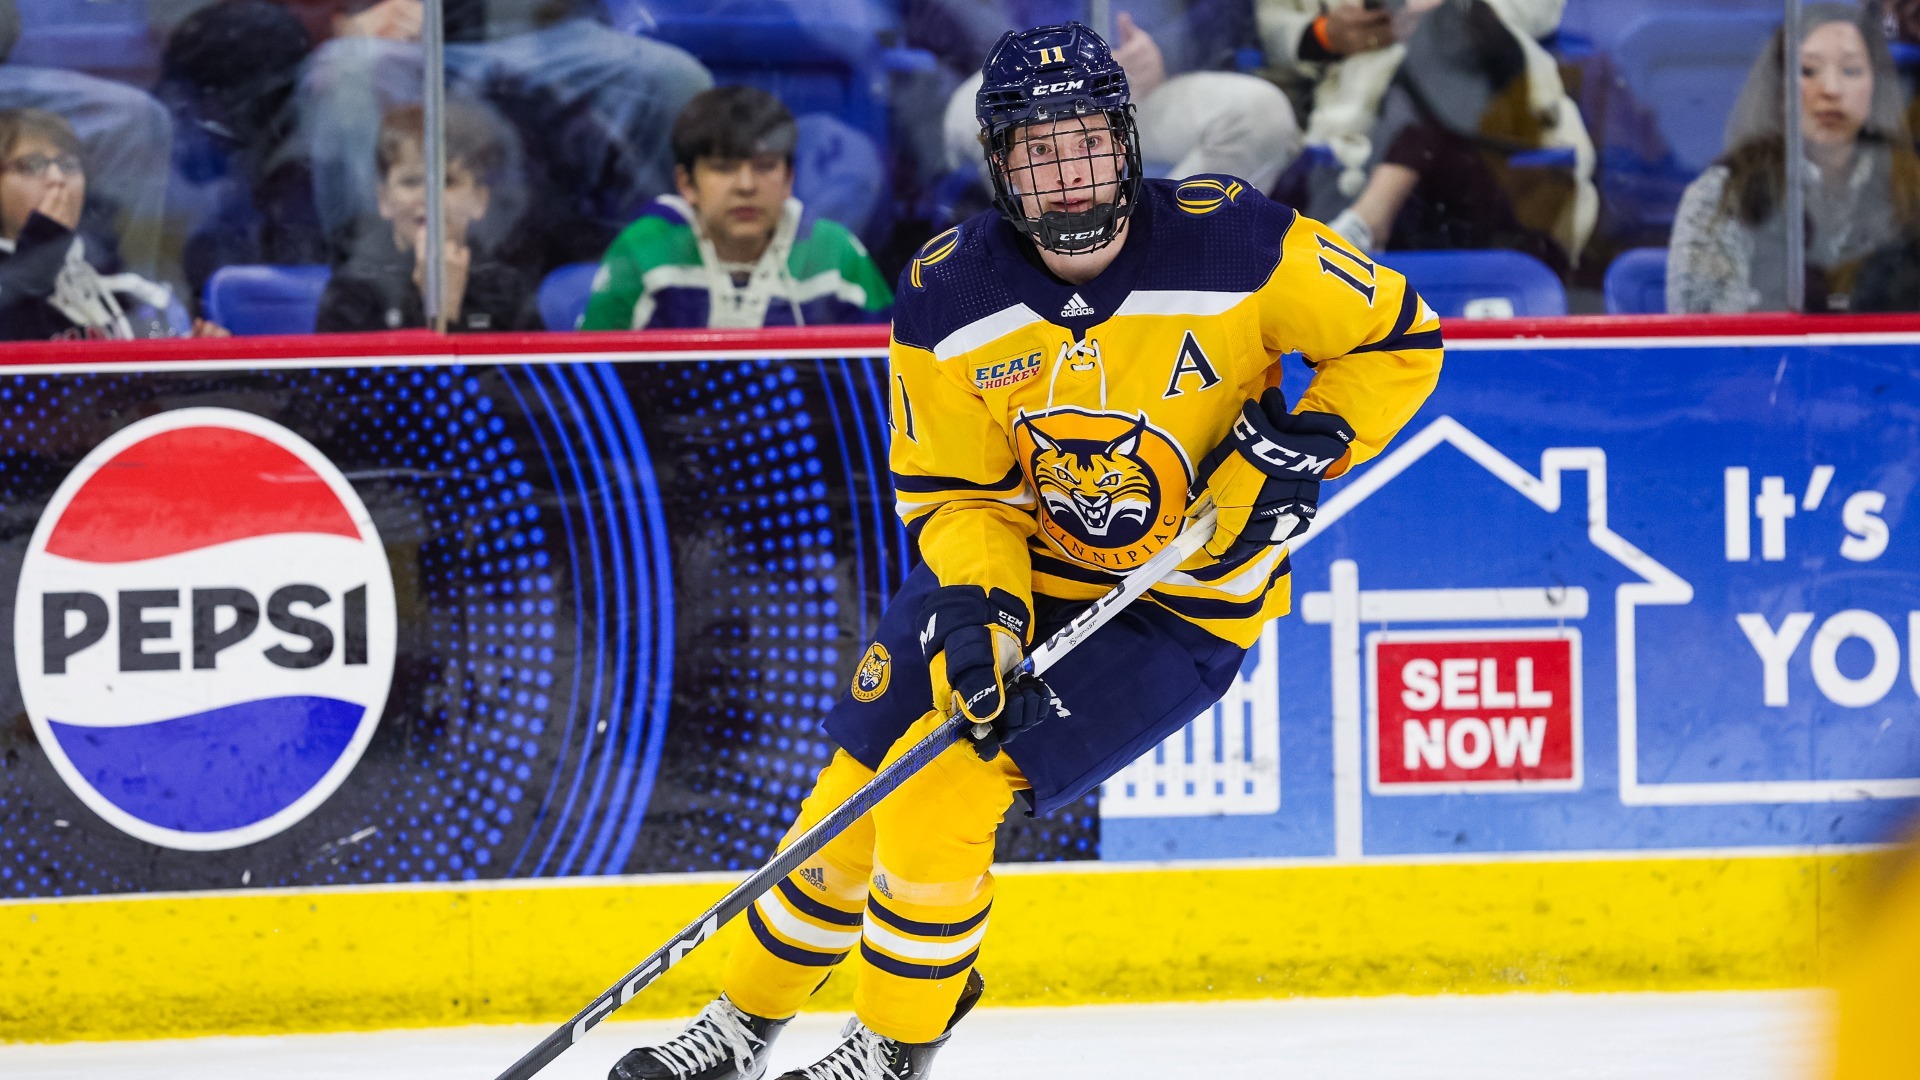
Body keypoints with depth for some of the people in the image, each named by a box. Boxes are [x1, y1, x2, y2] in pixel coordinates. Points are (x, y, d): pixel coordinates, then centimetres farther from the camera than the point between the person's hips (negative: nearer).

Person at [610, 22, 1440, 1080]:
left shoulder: (1233, 242, -21)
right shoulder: (949, 298, -12)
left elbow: (1399, 338, -8)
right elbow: (949, 488, -5)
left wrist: (1311, 441, -21)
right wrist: (971, 601, -24)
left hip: (1181, 607, -4)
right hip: (1017, 564, 4)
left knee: (945, 795, -17)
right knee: (859, 784, 1)